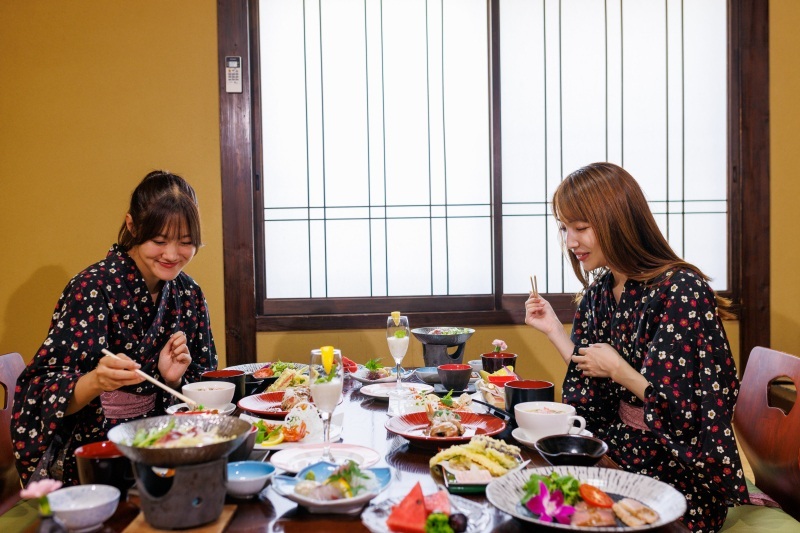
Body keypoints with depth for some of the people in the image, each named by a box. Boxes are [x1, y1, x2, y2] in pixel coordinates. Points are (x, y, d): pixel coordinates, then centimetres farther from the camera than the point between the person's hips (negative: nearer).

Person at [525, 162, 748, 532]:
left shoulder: (681, 290, -19)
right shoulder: (599, 291, 4)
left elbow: (688, 414, -19)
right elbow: (593, 400, 5)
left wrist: (619, 369, -14)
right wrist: (553, 330, -1)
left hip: (680, 475, -6)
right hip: (620, 453, 6)